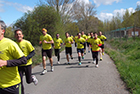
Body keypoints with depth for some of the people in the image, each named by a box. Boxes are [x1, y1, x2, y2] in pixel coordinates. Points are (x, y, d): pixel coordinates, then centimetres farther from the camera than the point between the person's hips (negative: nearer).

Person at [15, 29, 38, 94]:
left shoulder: (27, 43, -12)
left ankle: (33, 78, 45)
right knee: (19, 82, -2)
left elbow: (33, 52, -10)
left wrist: (26, 58, -24)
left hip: (27, 64, -2)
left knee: (28, 81, 11)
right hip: (19, 65, 3)